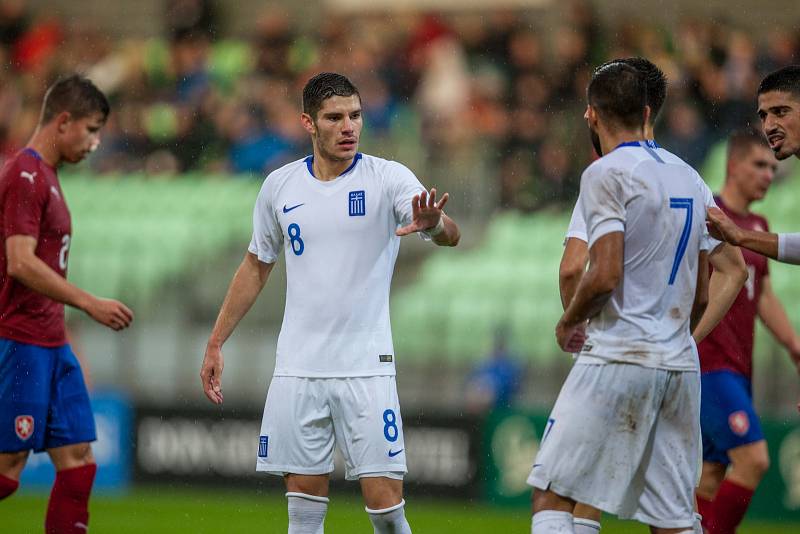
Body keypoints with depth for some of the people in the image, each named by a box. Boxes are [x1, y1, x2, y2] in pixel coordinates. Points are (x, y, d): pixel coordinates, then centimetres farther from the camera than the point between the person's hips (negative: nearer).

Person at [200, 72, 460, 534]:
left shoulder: (388, 178, -6)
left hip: (366, 369, -3)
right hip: (297, 369, 3)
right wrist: (216, 344, 18)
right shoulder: (280, 186, 6)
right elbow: (257, 267, 19)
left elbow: (451, 235, -21)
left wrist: (432, 223, -44)